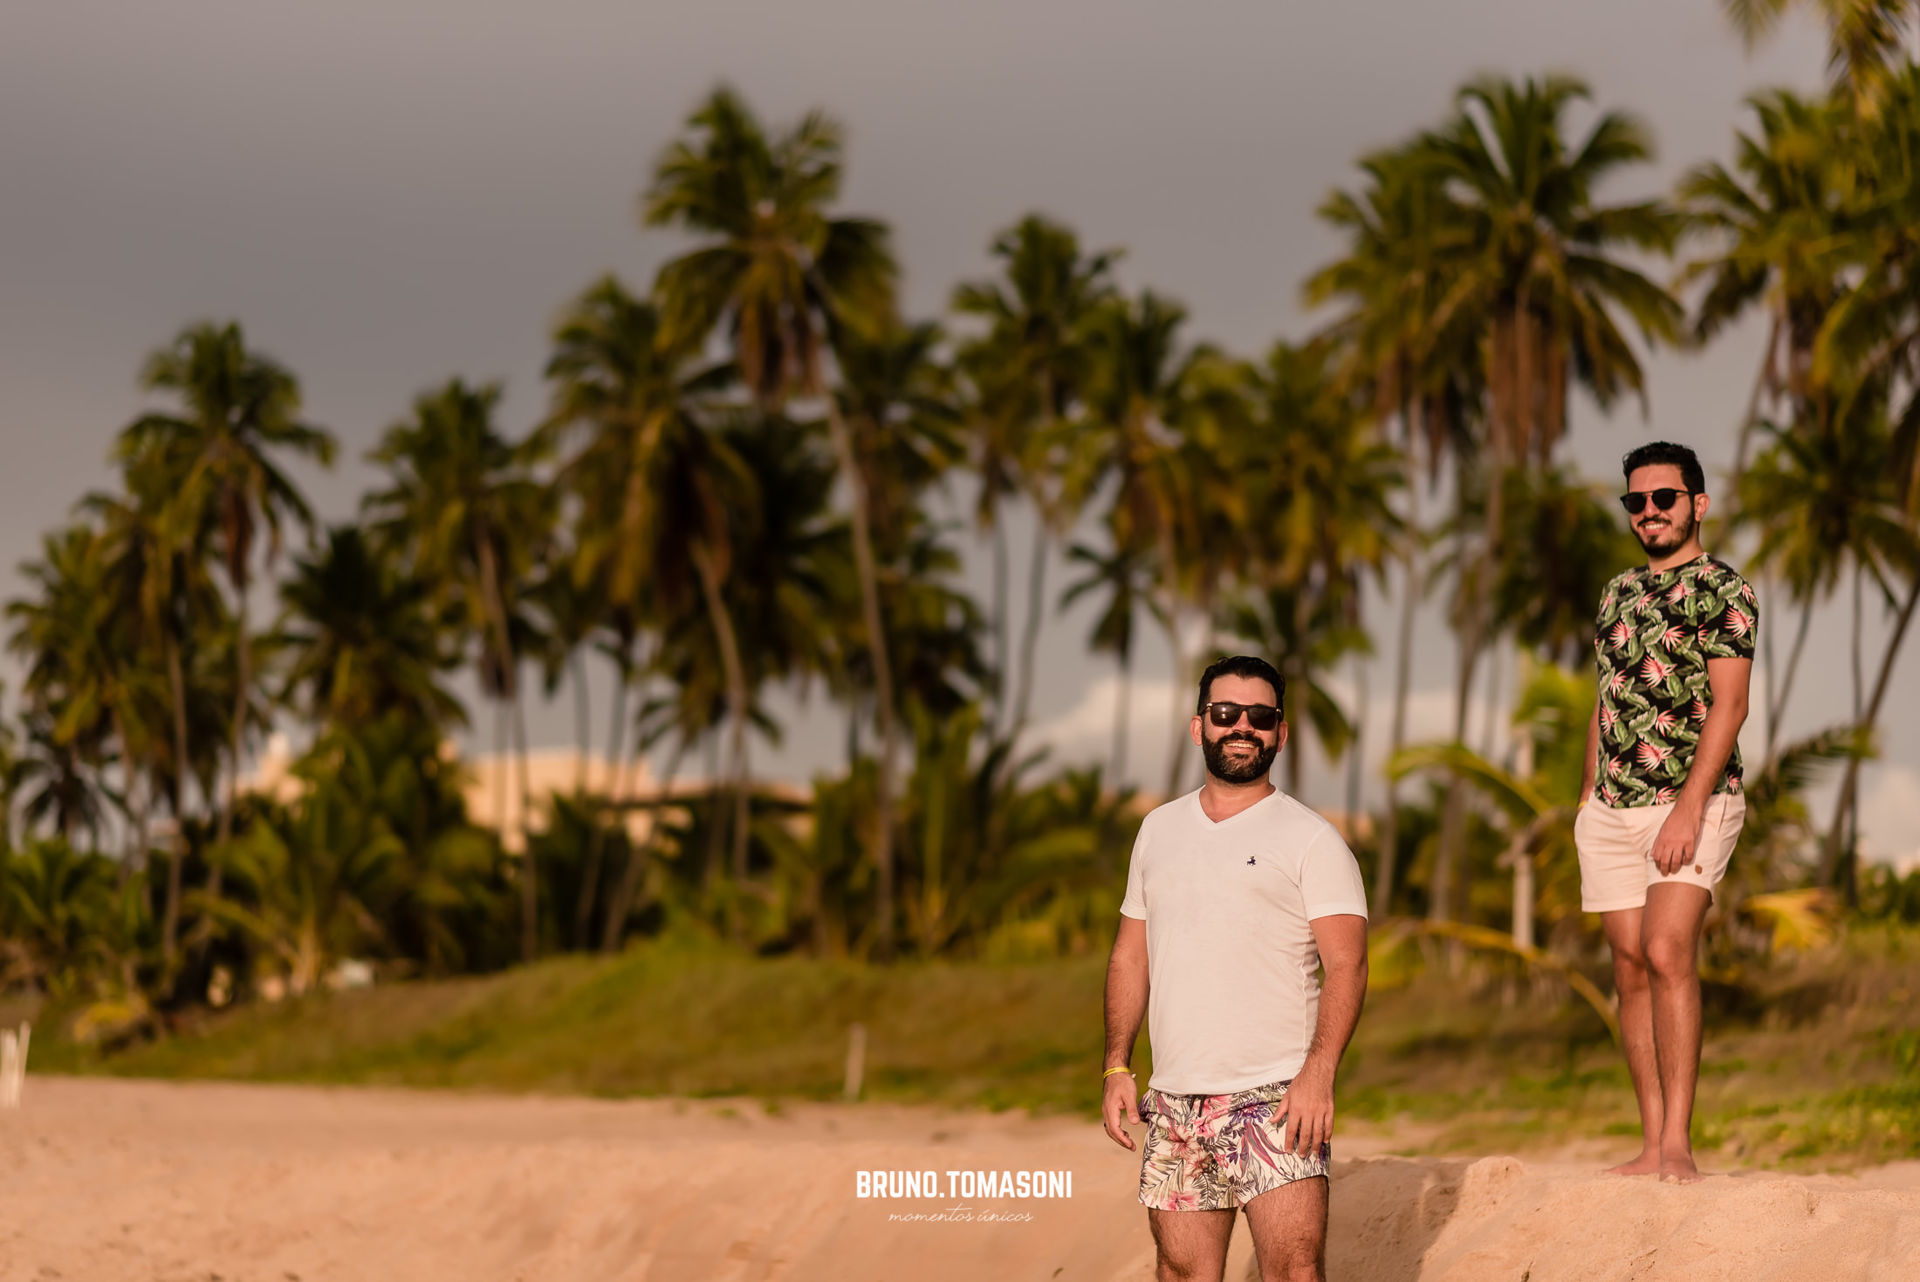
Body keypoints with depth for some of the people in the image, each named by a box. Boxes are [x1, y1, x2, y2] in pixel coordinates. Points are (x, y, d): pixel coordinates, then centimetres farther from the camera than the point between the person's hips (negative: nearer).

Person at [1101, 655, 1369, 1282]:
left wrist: (1317, 1072, -20)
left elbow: (1346, 964, -7)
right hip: (1174, 1100, 5)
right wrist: (1116, 1067, 9)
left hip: (1276, 1096, -5)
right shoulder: (1159, 830, 16)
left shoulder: (1311, 839, 0)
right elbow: (1131, 954, 20)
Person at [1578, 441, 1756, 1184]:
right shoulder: (1618, 594, 16)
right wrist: (1588, 798, 14)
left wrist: (1688, 808, -21)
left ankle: (1678, 1144, -22)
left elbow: (1729, 706, -13)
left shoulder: (1724, 592, -5)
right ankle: (1652, 1145, 6)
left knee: (1667, 952, -20)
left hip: (1693, 802, -7)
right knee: (1631, 967, 3)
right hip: (1613, 810, 7)